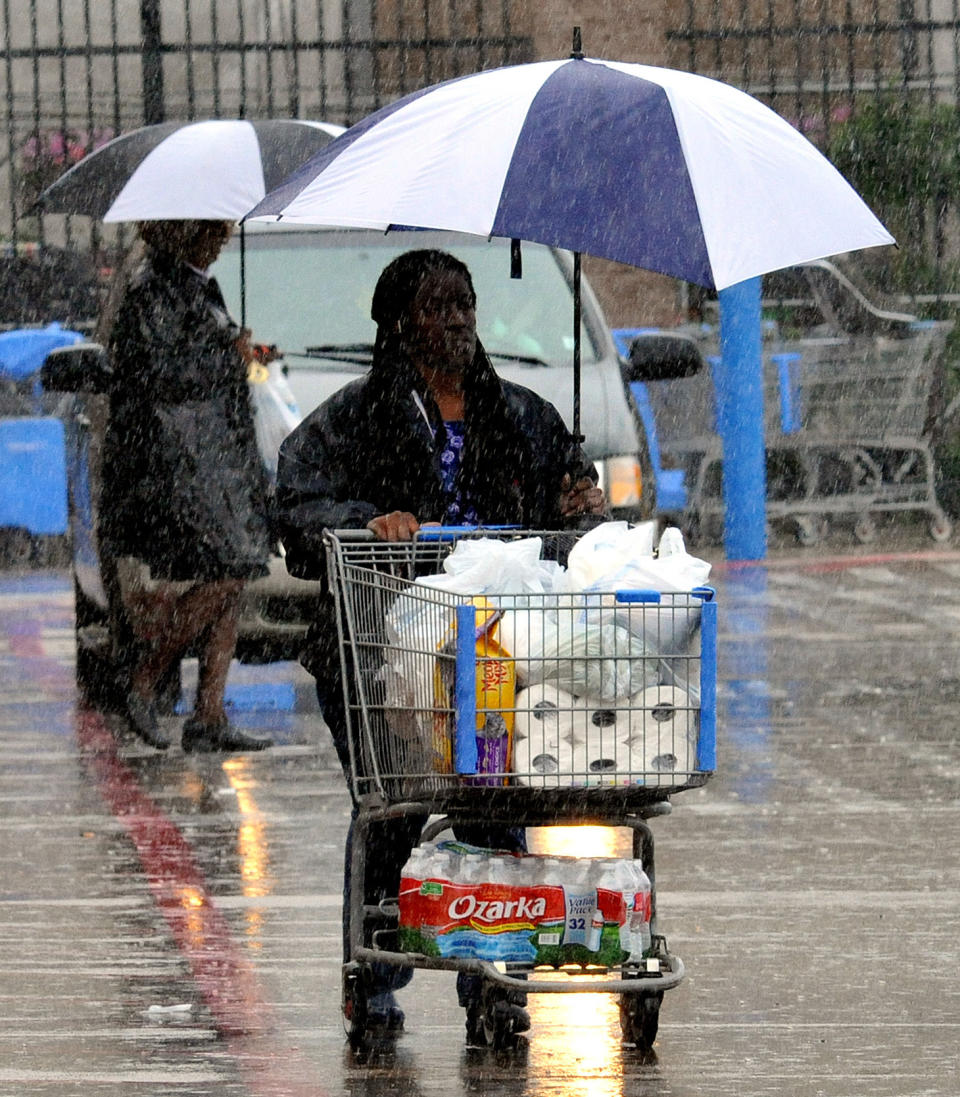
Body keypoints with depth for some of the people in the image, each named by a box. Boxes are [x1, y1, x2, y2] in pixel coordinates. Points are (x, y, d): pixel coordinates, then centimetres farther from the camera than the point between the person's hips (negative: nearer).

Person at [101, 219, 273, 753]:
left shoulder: (200, 287, 18)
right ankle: (144, 684, -2)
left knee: (229, 585, 3)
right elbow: (158, 375, -19)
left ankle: (210, 716, 4)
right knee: (221, 577, -14)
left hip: (215, 461, 10)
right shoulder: (151, 291, -12)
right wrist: (229, 357, -11)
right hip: (172, 462, -10)